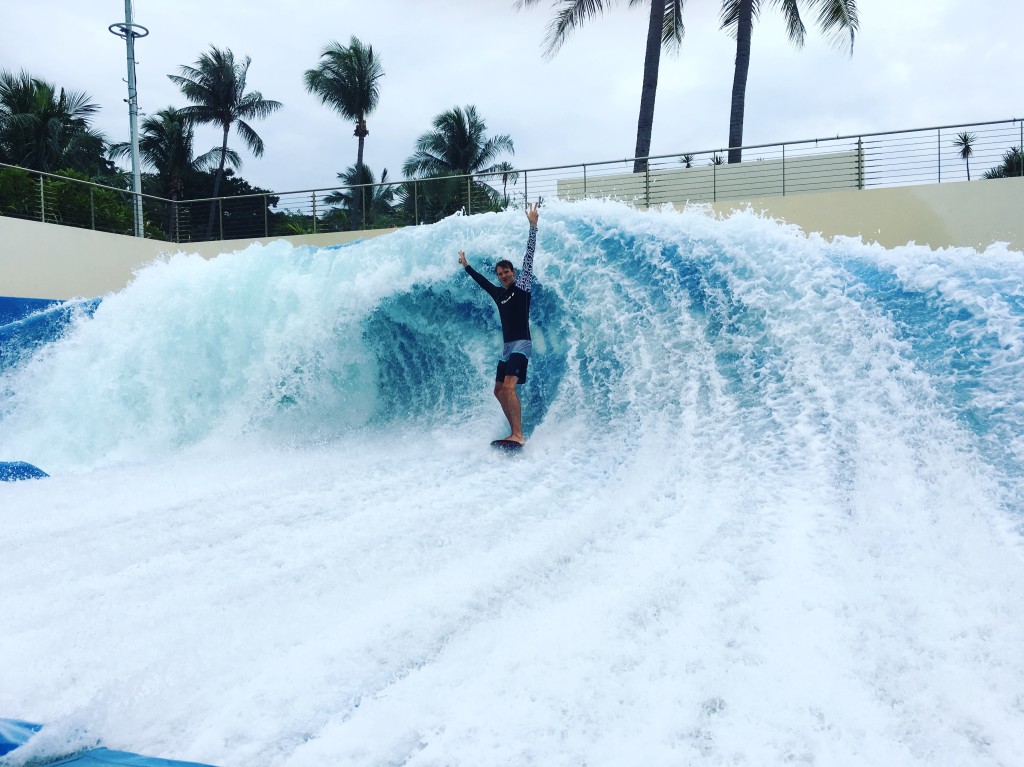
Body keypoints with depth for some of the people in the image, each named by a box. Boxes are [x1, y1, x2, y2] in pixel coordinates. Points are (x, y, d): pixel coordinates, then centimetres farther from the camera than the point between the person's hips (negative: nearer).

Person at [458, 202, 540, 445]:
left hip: (521, 345, -9)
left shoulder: (522, 285, 0)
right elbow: (482, 281, 33)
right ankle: (516, 432, 15)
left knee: (509, 387, -23)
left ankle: (518, 435, -28)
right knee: (499, 391, 10)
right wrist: (466, 266, 45)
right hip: (506, 347, 9)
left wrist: (533, 226, -11)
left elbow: (529, 255, -7)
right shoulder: (499, 294, 16)